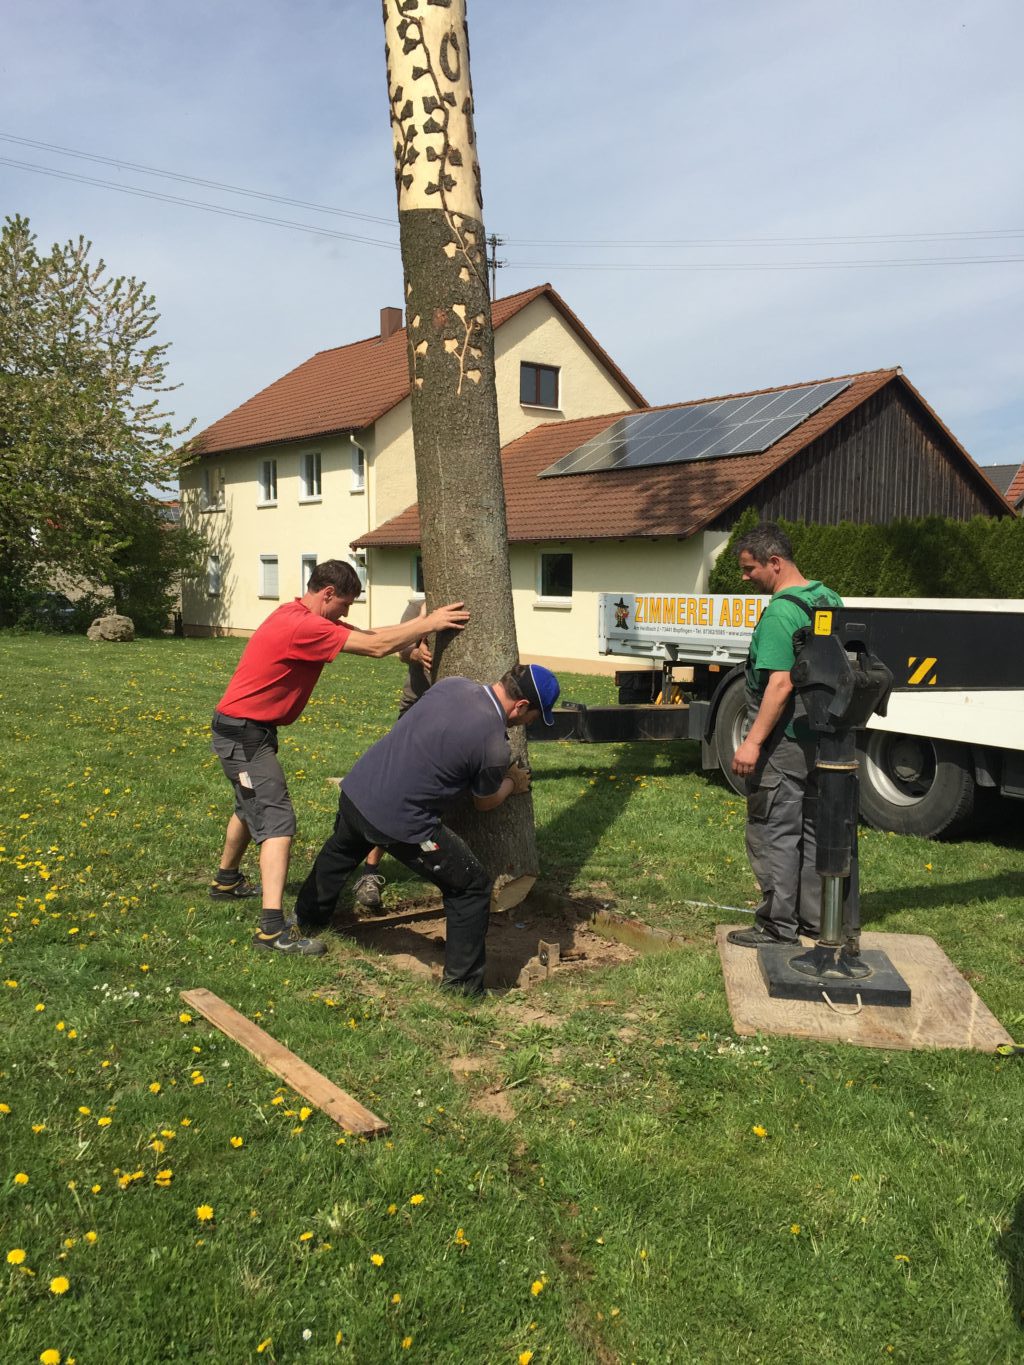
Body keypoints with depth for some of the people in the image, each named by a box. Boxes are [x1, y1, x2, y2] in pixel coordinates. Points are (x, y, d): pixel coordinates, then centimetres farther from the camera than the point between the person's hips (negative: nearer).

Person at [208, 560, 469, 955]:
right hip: (244, 734, -11)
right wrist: (429, 623, -18)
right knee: (277, 821, -15)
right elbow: (376, 647, -26)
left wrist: (419, 627, -6)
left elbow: (365, 634, 4)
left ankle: (226, 881, 50)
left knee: (251, 807, 28)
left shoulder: (300, 615, 5)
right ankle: (273, 929, -20)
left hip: (247, 731, 11)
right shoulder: (303, 626, -26)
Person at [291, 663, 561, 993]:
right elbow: (485, 802, 4)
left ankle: (306, 921, 63)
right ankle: (462, 983, 19)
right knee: (473, 886, 10)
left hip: (355, 789, 8)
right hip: (399, 823, -8)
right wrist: (513, 783, 25)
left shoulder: (451, 684, 1)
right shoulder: (495, 748, -17)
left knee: (339, 853, 38)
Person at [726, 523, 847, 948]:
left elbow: (781, 683, -25)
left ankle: (778, 926, 8)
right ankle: (820, 921, 27)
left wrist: (753, 741, -24)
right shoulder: (829, 598, 10)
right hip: (824, 737, 10)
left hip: (784, 742, -10)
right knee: (817, 829, 17)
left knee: (773, 834, 0)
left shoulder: (780, 613, -19)